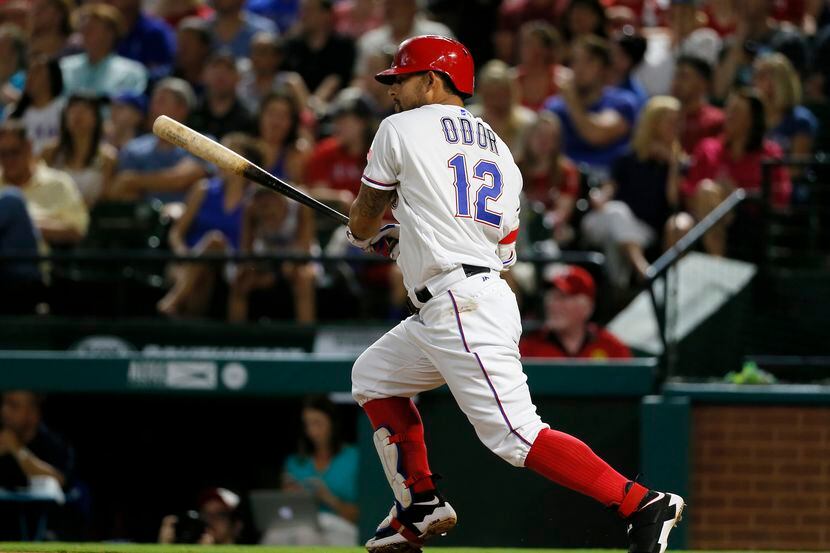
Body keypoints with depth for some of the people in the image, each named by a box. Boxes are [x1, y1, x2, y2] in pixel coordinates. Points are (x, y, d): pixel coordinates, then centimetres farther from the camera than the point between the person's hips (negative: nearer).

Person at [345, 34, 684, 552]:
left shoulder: (402, 129, -1)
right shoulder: (497, 148, 19)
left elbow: (361, 226, 9)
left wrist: (372, 234, 35)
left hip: (463, 309, -9)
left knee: (516, 435, -16)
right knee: (373, 375, 24)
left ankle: (643, 504, -23)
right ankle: (422, 507, 23)